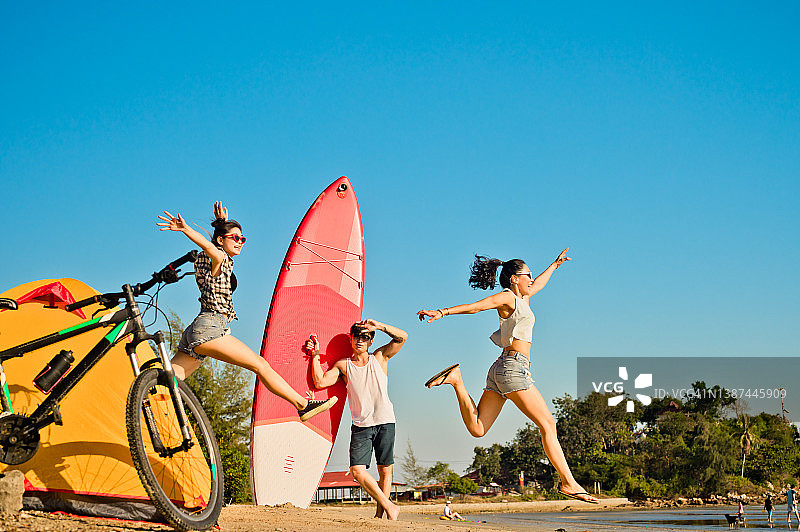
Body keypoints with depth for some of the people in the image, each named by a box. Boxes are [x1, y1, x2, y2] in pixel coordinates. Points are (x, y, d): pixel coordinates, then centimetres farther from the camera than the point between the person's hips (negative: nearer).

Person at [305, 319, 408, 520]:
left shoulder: (380, 357, 9)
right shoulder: (343, 365, 10)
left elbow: (402, 337, -1)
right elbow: (320, 382, 1)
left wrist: (380, 326, -13)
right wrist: (315, 356, 0)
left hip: (384, 422, -1)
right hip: (360, 426, 1)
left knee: (385, 470, 0)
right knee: (357, 470, -13)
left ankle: (380, 514, 10)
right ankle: (390, 507, -4)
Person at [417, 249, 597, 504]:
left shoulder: (520, 299, 23)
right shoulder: (507, 297, -3)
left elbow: (538, 284, 43)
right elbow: (474, 306, -16)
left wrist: (554, 265, 58)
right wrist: (442, 312, -29)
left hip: (501, 369, 9)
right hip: (514, 367, -9)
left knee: (477, 429, 1)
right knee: (547, 424, -6)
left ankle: (456, 381, -1)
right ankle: (568, 482, -6)